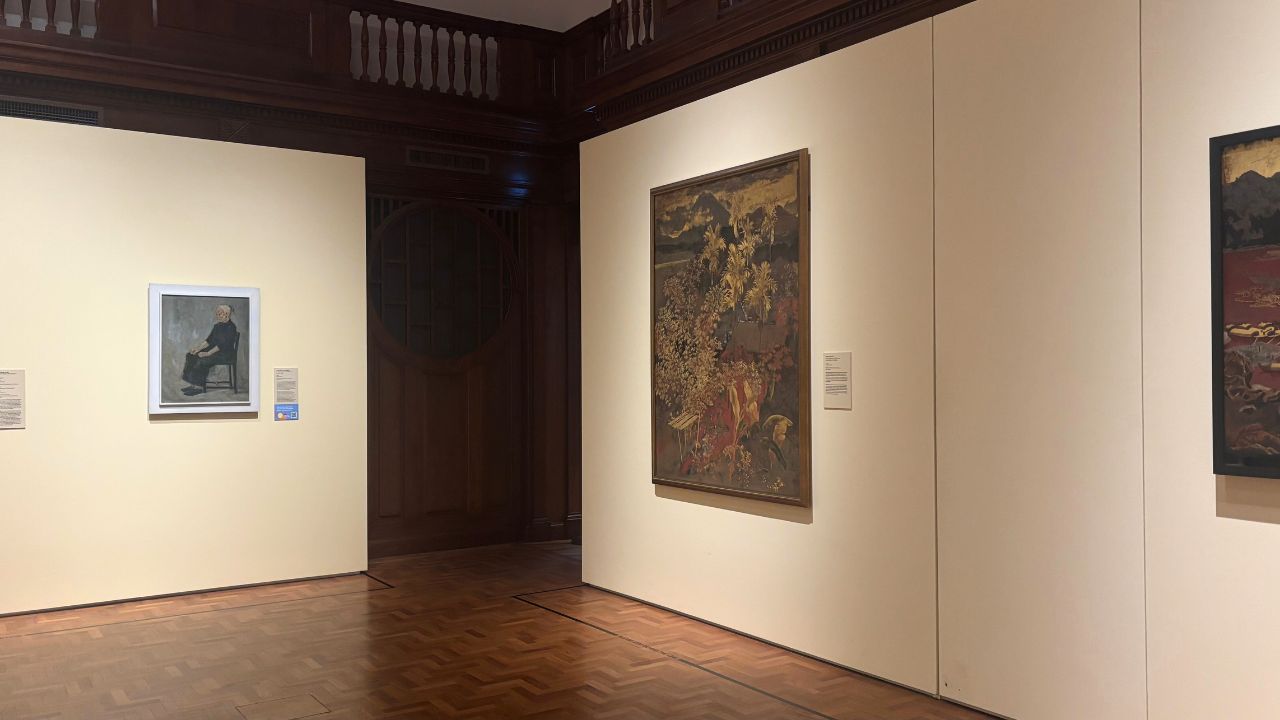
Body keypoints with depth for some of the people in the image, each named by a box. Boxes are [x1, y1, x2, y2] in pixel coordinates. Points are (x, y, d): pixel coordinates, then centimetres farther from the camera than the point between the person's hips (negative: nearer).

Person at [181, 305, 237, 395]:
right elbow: (209, 340, 13)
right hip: (214, 350, 9)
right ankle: (193, 384, -10)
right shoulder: (217, 326, 14)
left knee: (203, 360, -30)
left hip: (226, 353, -9)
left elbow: (223, 344, -21)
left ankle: (199, 387, -21)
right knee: (191, 356, -6)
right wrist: (199, 348, -3)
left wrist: (208, 353, -24)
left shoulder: (231, 327, -14)